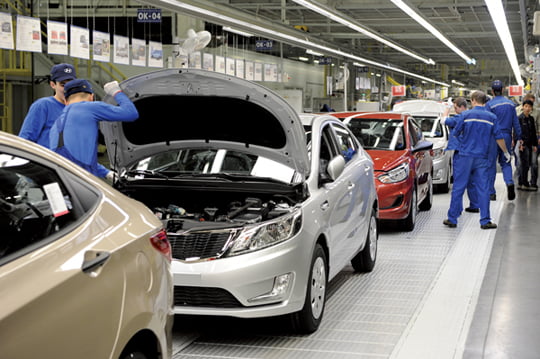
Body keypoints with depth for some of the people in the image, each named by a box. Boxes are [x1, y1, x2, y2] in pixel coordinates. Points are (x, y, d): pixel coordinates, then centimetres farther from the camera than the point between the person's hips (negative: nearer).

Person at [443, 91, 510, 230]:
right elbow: (499, 138, 7)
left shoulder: (466, 115, -3)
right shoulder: (491, 117, 4)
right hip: (482, 158, 2)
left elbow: (456, 133, 4)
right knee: (483, 189, 4)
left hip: (465, 156, -1)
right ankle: (485, 221, 4)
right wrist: (506, 153, 21)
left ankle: (452, 219, 8)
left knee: (458, 188, 4)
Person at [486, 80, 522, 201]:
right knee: (505, 162, 14)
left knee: (491, 164, 3)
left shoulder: (490, 104, -8)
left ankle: (491, 193, 5)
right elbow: (515, 122, 11)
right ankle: (509, 183, -13)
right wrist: (518, 137, 17)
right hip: (506, 136, 4)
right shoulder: (510, 104, 8)